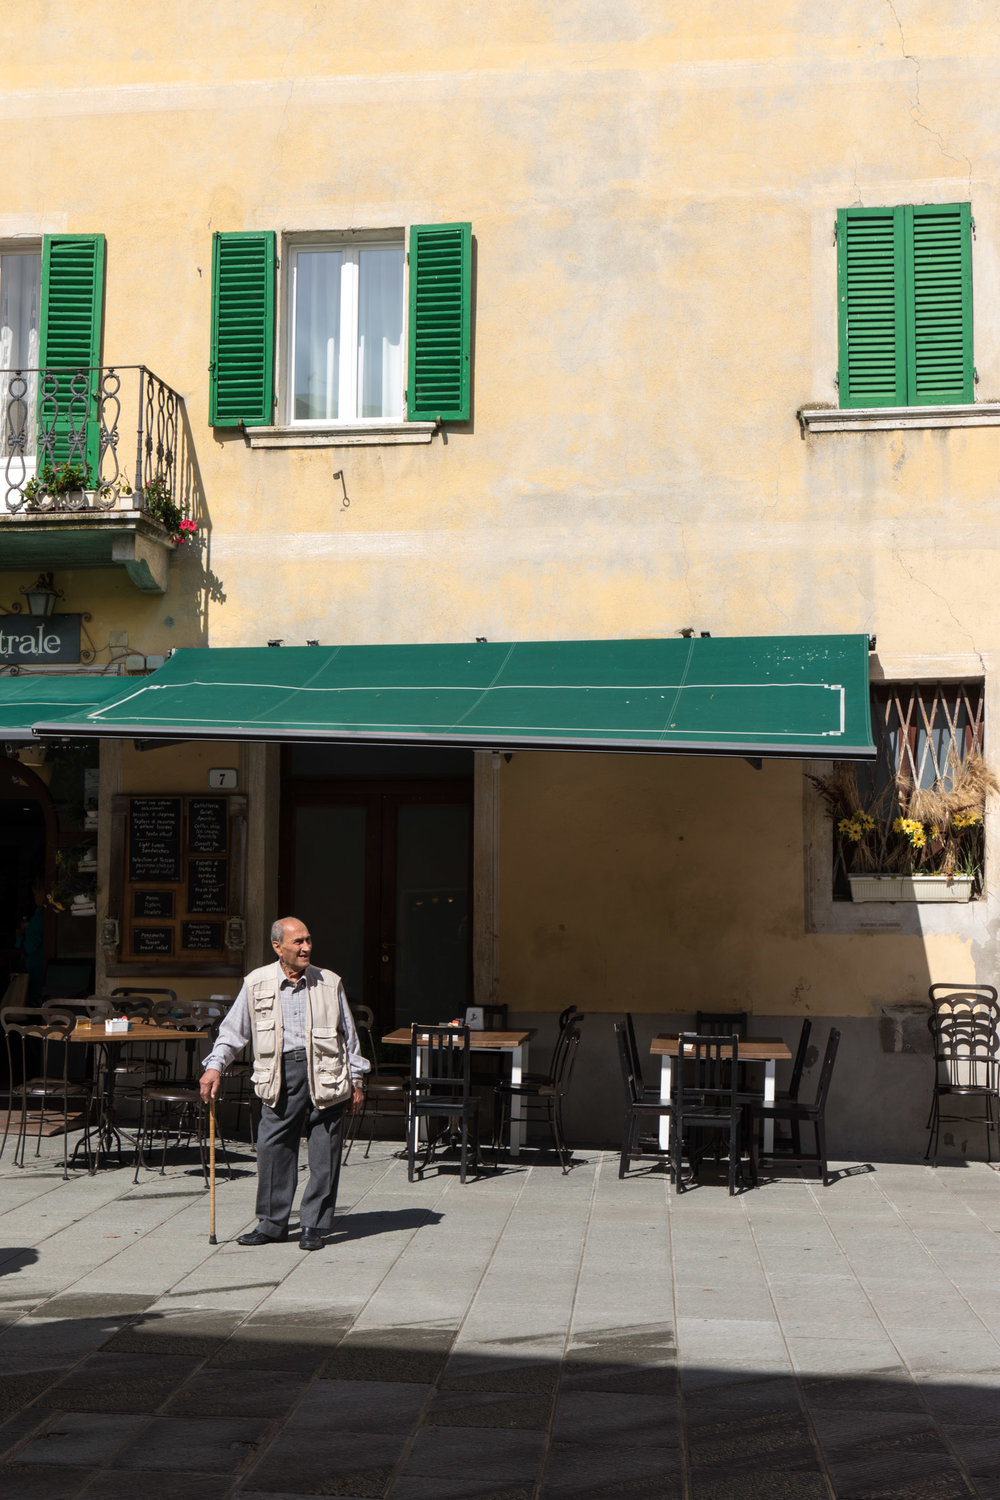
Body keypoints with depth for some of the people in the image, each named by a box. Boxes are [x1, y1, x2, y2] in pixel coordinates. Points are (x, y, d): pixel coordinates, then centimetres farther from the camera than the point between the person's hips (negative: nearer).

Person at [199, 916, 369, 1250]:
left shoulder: (330, 983, 6)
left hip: (325, 1075, 0)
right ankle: (272, 1224, 14)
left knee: (324, 1154, 1)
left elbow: (349, 1035, 13)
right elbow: (233, 1030, 11)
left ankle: (314, 1225, 12)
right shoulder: (256, 984, 5)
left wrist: (357, 1081, 12)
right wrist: (215, 1065, -1)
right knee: (273, 1148, -1)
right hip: (280, 1075, 0)